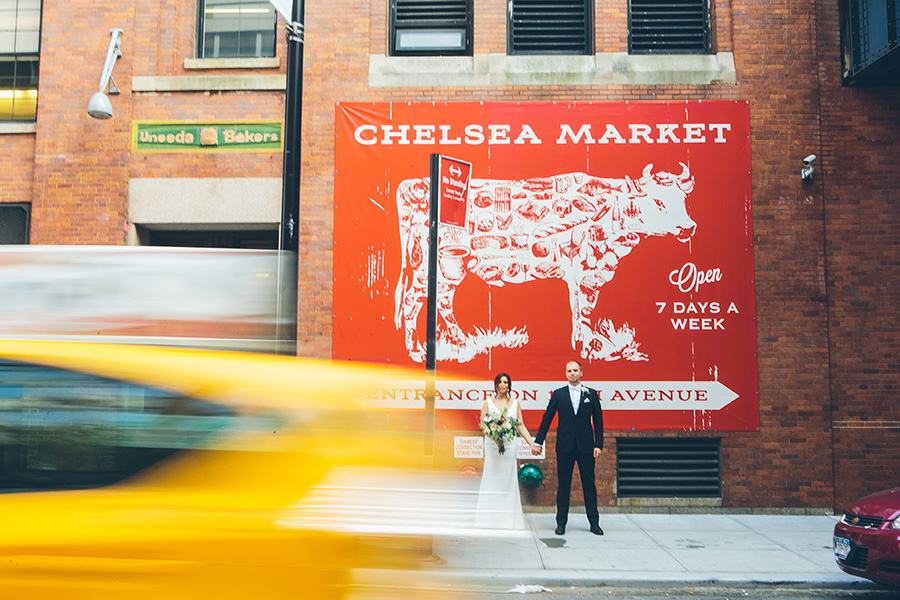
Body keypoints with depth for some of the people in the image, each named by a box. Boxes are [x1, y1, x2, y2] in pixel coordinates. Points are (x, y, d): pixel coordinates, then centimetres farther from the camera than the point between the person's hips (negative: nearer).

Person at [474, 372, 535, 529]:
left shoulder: (515, 403, 9)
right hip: (492, 444, -1)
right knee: (492, 478, -2)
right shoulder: (488, 402, 5)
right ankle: (491, 519, 4)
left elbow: (520, 426, 8)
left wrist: (532, 443, -2)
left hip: (510, 444, 1)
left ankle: (507, 519, 6)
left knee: (508, 479, 1)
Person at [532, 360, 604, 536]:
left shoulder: (592, 394, 5)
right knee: (563, 485, 5)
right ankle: (561, 522, 13)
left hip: (586, 446, 0)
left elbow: (598, 421, 6)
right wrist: (538, 442, 3)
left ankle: (594, 522, 13)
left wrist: (599, 445, -1)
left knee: (589, 485, 5)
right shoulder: (558, 394, 4)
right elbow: (547, 419, 6)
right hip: (564, 447, 0)